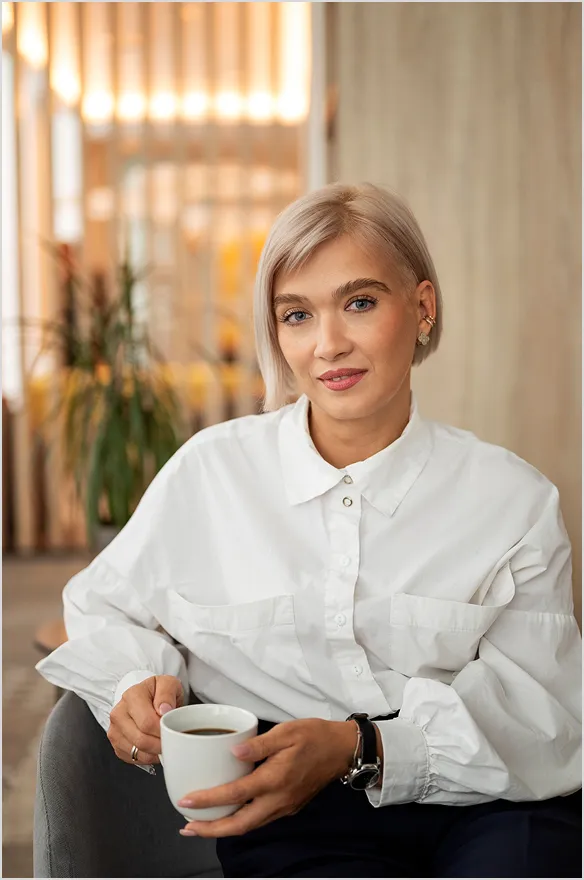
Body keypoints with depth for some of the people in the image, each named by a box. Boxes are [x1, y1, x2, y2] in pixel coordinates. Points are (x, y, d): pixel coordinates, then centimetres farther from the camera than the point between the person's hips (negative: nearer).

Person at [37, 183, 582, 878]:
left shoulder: (513, 499, 7)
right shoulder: (210, 470, 8)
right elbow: (104, 606, 22)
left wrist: (358, 748, -17)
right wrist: (140, 680, -2)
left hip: (487, 805, 1)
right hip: (299, 821, 0)